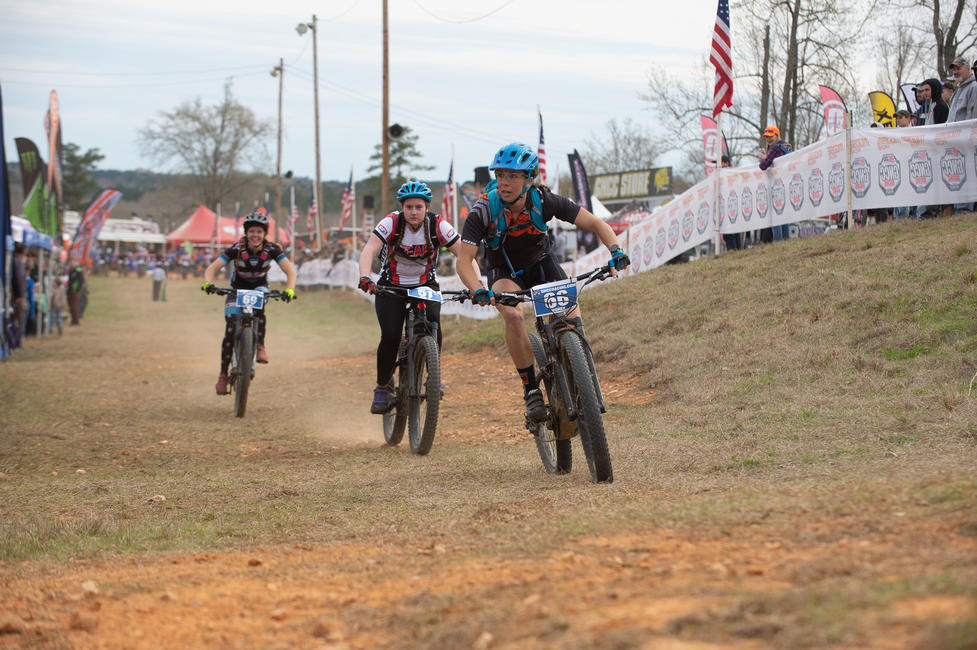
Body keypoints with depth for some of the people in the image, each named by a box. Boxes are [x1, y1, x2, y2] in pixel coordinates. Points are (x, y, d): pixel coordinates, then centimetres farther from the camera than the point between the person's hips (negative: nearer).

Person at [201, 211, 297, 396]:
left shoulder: (272, 249, -21)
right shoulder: (237, 249, -24)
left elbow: (290, 271, -25)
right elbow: (212, 269, -27)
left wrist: (289, 289, -44)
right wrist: (208, 283, -48)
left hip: (259, 287, 1)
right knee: (230, 331, -15)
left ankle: (260, 346, -26)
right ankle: (223, 374, -6)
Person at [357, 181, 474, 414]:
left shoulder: (438, 225, -15)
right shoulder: (391, 223, -18)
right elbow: (369, 250, -31)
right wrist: (365, 277, -50)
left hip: (425, 286, 1)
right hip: (391, 288, -1)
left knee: (432, 321, -29)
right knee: (390, 336, -21)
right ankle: (383, 388, 0)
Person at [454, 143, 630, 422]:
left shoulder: (544, 201, -24)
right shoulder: (483, 210, -27)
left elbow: (595, 223, -21)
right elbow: (464, 260, -28)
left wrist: (615, 250, -40)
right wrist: (478, 290, -48)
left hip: (541, 263, 2)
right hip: (504, 271, -2)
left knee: (573, 319, -21)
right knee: (513, 315, -34)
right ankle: (531, 389, -21)